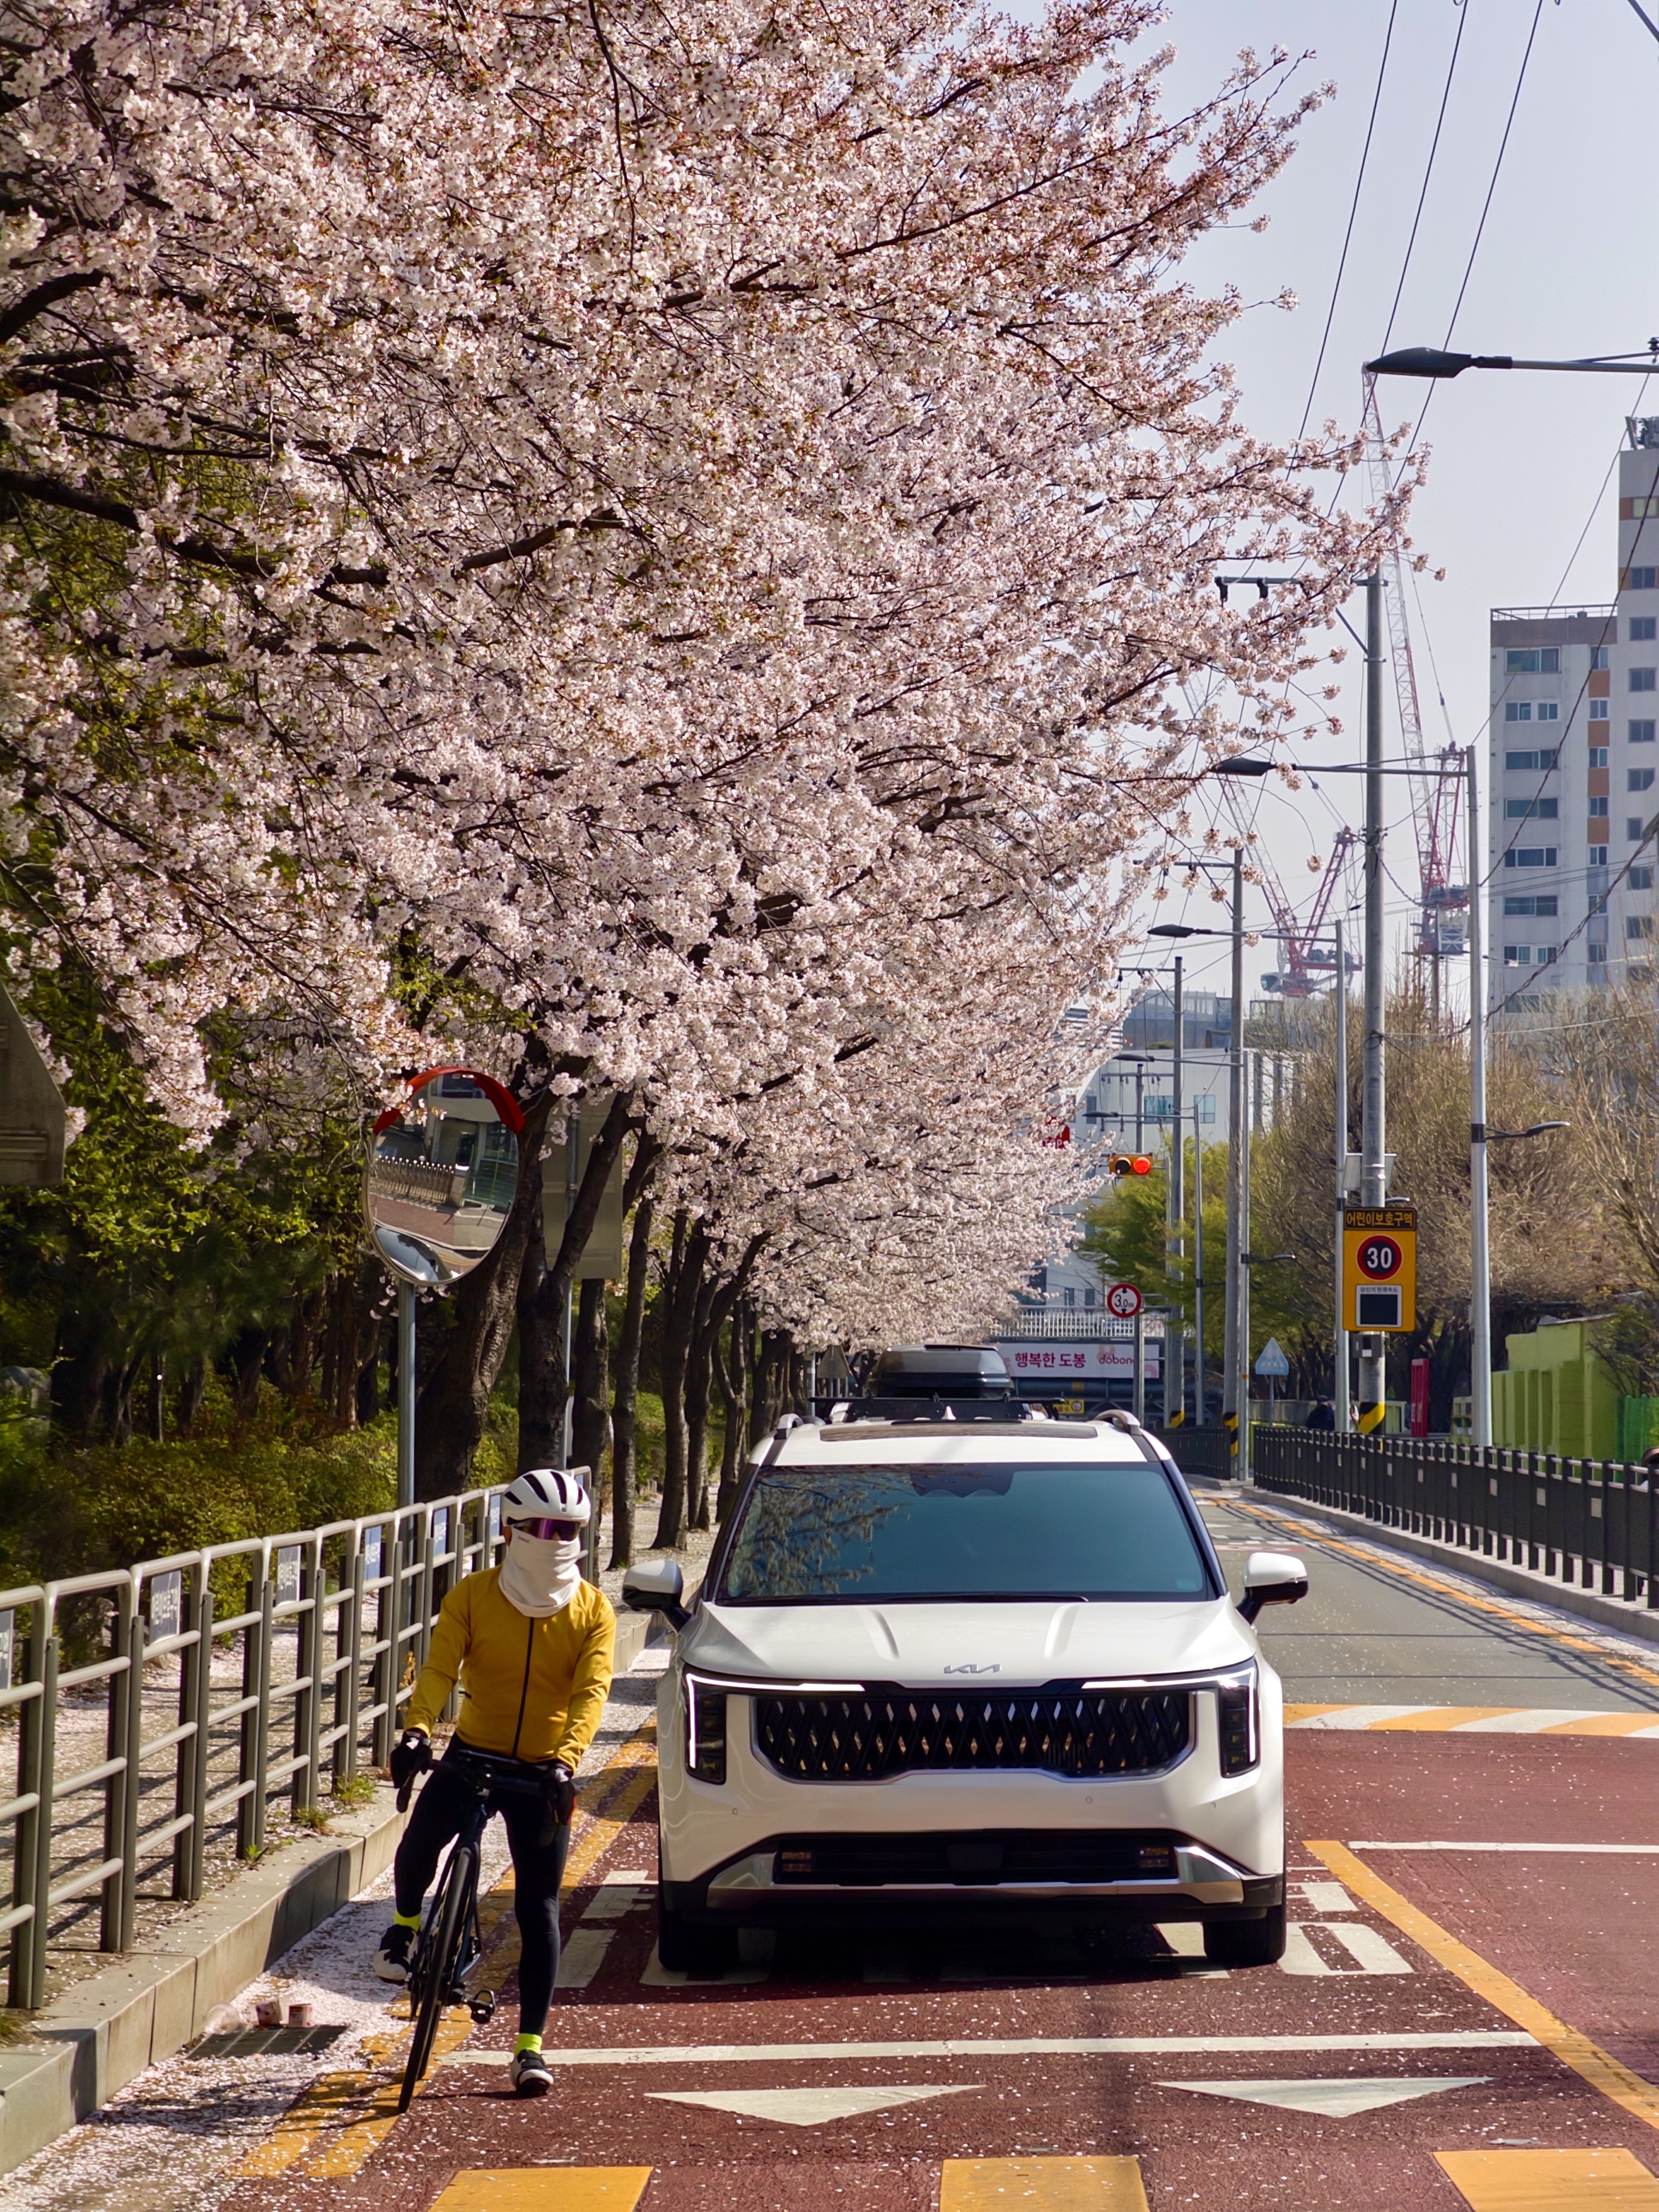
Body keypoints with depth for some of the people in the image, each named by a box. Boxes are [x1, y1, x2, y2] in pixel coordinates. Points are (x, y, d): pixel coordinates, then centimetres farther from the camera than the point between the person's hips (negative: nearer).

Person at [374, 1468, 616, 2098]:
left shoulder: (593, 1611, -4)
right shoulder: (473, 1595, -4)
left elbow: (591, 1691, -15)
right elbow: (439, 1668, -14)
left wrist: (565, 1762, -32)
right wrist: (416, 1730, -33)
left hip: (543, 1770, 0)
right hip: (472, 1752, 0)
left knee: (539, 1909, -1)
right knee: (420, 1838, -26)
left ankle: (530, 2046, 7)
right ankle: (405, 1927, 7)